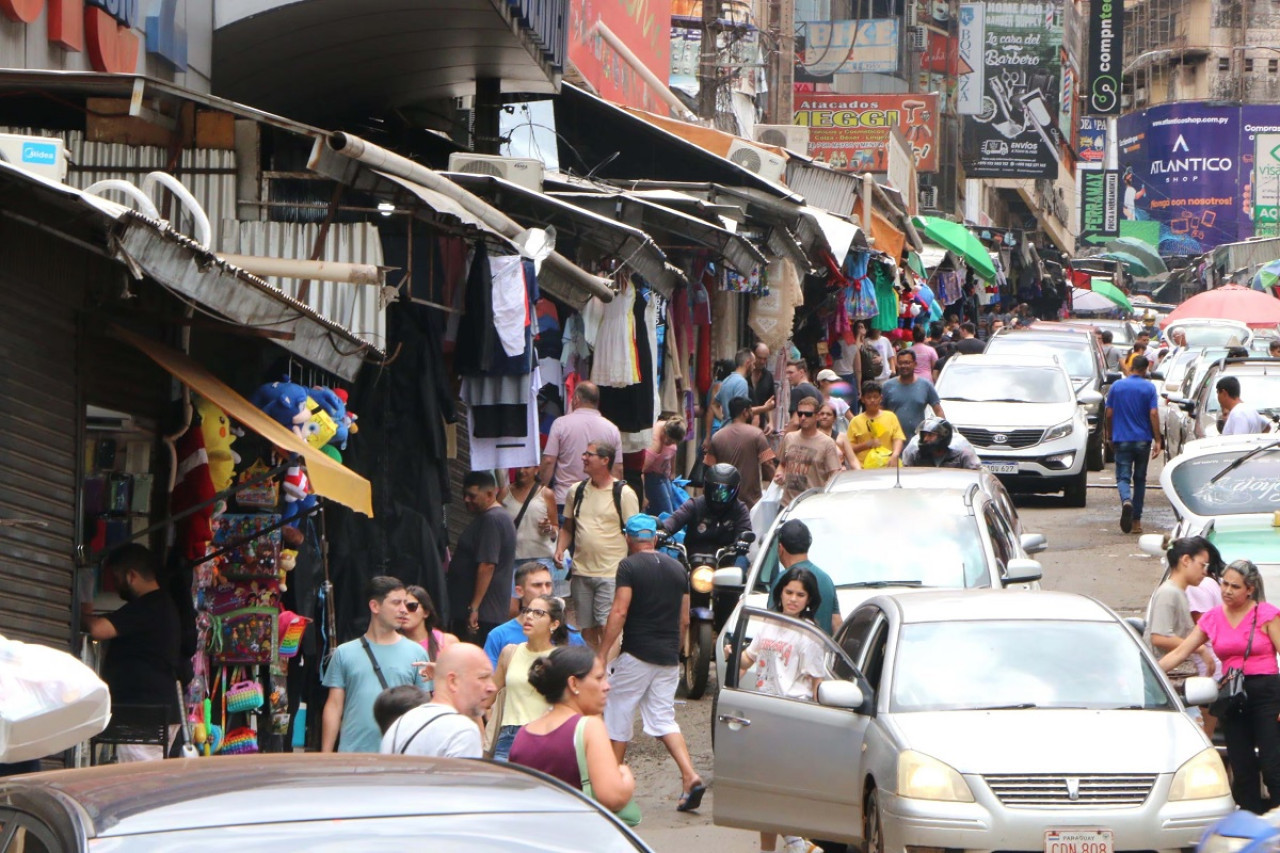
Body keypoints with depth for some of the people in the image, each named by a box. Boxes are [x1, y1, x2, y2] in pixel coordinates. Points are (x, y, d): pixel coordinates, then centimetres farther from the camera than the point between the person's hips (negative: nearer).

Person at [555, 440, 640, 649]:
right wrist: (560, 549, 1)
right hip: (581, 572, 5)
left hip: (611, 573, -5)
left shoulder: (623, 494, -4)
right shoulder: (577, 491, 11)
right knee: (586, 629, 9)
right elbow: (567, 527, 20)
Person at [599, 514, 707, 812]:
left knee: (618, 715, 8)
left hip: (636, 654, -6)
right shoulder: (677, 569, 10)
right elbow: (684, 620, 14)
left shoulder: (630, 567, -8)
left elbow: (619, 612, -16)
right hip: (668, 657, 6)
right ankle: (690, 777, -9)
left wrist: (602, 654, -14)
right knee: (663, 718, 9)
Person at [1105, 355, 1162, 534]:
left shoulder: (1117, 386, 1)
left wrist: (1109, 435, 16)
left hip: (1122, 439, 0)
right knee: (1140, 479, 12)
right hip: (1143, 439, 0)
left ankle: (1126, 500, -35)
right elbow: (1153, 414, -9)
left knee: (1123, 477, -1)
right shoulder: (1149, 388, -3)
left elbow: (1109, 414, 3)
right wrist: (1157, 440, -7)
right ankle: (1136, 521, 14)